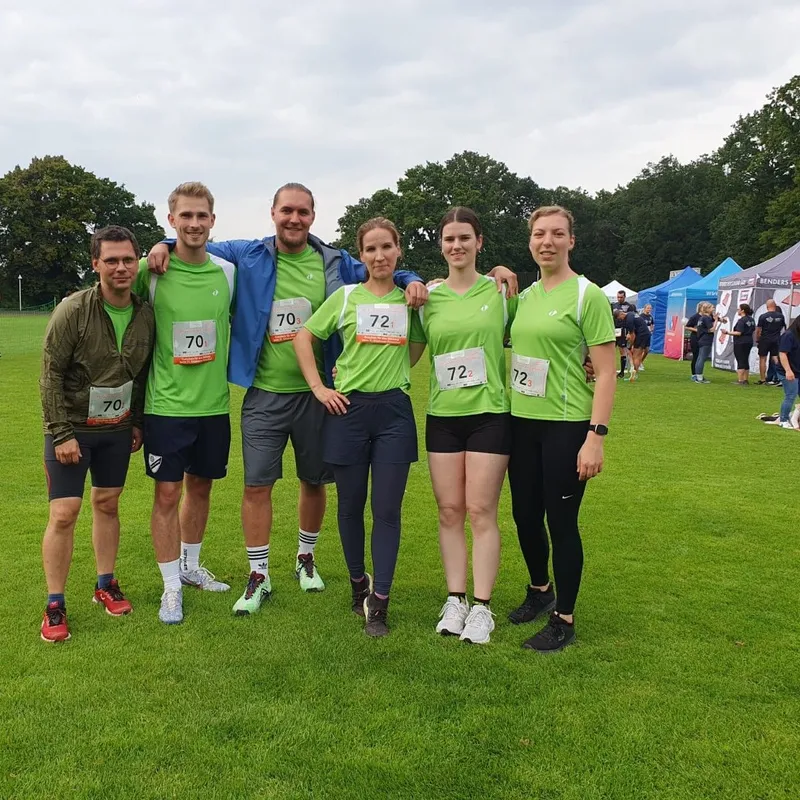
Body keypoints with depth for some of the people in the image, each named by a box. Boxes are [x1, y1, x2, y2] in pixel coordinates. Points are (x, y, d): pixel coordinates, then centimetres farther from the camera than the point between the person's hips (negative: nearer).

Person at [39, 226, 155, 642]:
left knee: (107, 504, 12)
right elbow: (51, 375, -15)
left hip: (117, 428, 4)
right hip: (70, 428, -4)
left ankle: (106, 585, 27)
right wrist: (62, 433, -17)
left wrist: (138, 423, 9)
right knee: (64, 513, -4)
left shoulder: (145, 315, -3)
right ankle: (54, 605, 7)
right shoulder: (72, 310, -16)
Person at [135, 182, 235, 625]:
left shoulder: (228, 272, 0)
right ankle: (171, 587, 15)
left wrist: (230, 373, 10)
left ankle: (190, 566, 35)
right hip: (166, 404, -3)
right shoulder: (150, 271, -7)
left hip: (214, 403, 3)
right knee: (168, 492, 1)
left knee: (200, 487, 16)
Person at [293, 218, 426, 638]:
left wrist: (389, 372, 4)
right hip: (347, 409, 0)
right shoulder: (346, 296, 3)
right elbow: (303, 338, 4)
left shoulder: (411, 298, 7)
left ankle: (379, 602, 5)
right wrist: (318, 388, -4)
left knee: (387, 507, -2)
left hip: (394, 410, 0)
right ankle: (358, 582, 29)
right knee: (351, 503, 9)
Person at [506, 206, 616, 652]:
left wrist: (596, 436, -18)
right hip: (522, 422, 6)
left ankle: (564, 620, 18)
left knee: (561, 521, 1)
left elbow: (606, 373, -12)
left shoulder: (587, 295, -8)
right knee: (525, 515, 15)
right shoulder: (526, 295, 10)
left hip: (567, 426, -6)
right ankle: (541, 590, 39)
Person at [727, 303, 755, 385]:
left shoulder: (741, 320, -17)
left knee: (740, 361, -6)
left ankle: (740, 380, -6)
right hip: (749, 342, 8)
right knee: (746, 361, 13)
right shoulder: (751, 319, 10)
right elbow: (753, 329, 18)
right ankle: (746, 380, 16)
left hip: (740, 343, -8)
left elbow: (738, 333, -22)